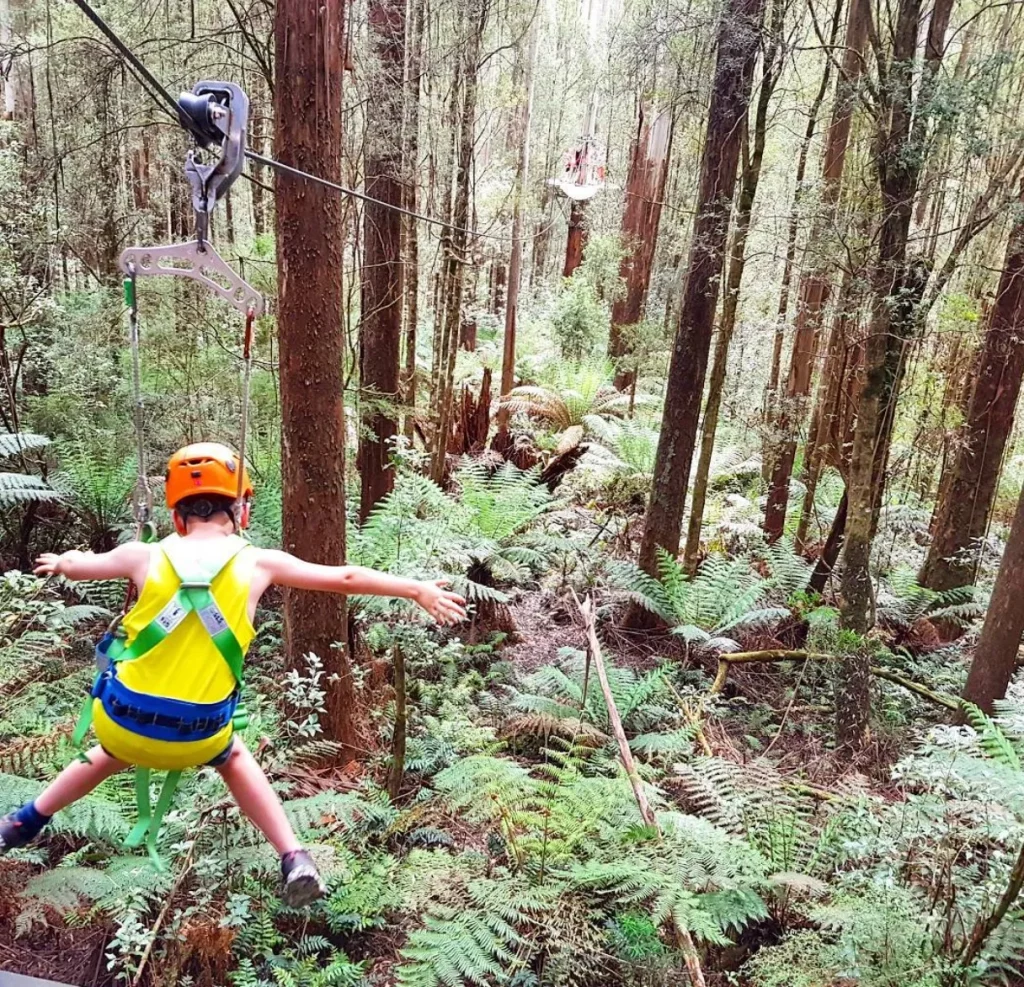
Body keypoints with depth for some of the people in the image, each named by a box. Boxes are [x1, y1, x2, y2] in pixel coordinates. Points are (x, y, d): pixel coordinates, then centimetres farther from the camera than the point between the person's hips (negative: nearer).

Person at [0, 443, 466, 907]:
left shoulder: (144, 555, -3)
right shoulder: (257, 563, -7)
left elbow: (75, 565, 17)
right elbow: (345, 578, -1)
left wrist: (59, 561, 42)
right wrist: (418, 589, 9)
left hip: (119, 718, 2)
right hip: (197, 734, -2)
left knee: (118, 750, 37)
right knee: (234, 759, 29)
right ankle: (295, 860, 17)